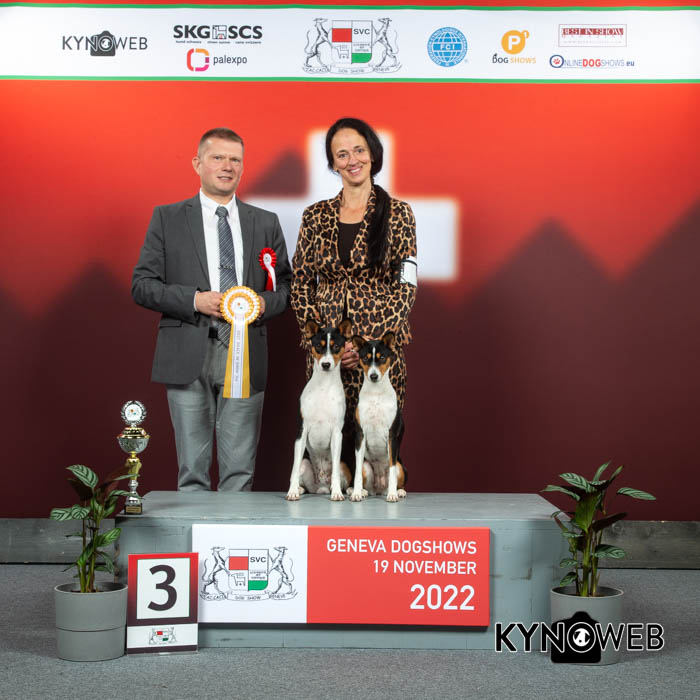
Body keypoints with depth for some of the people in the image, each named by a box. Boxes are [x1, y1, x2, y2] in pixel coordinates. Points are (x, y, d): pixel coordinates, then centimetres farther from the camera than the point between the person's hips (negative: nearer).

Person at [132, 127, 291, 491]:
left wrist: (265, 303, -7)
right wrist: (195, 300, -12)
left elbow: (287, 284, 15)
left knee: (240, 470, 3)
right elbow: (142, 284, 2)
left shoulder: (266, 223, 13)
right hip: (189, 357, -2)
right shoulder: (167, 218, 7)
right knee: (192, 469, 2)